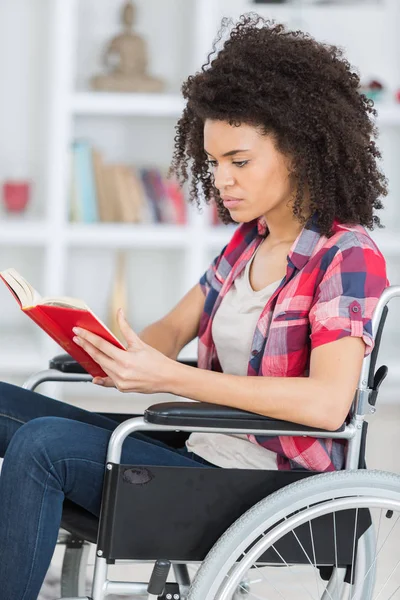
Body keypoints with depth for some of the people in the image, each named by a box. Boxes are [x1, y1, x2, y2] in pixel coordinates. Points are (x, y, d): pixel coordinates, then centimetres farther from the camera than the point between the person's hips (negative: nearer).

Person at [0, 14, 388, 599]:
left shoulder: (348, 256, -13)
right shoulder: (248, 241, 11)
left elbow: (327, 403, -27)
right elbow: (174, 329, 17)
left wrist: (169, 377, -28)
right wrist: (123, 357, -9)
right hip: (201, 450, 9)